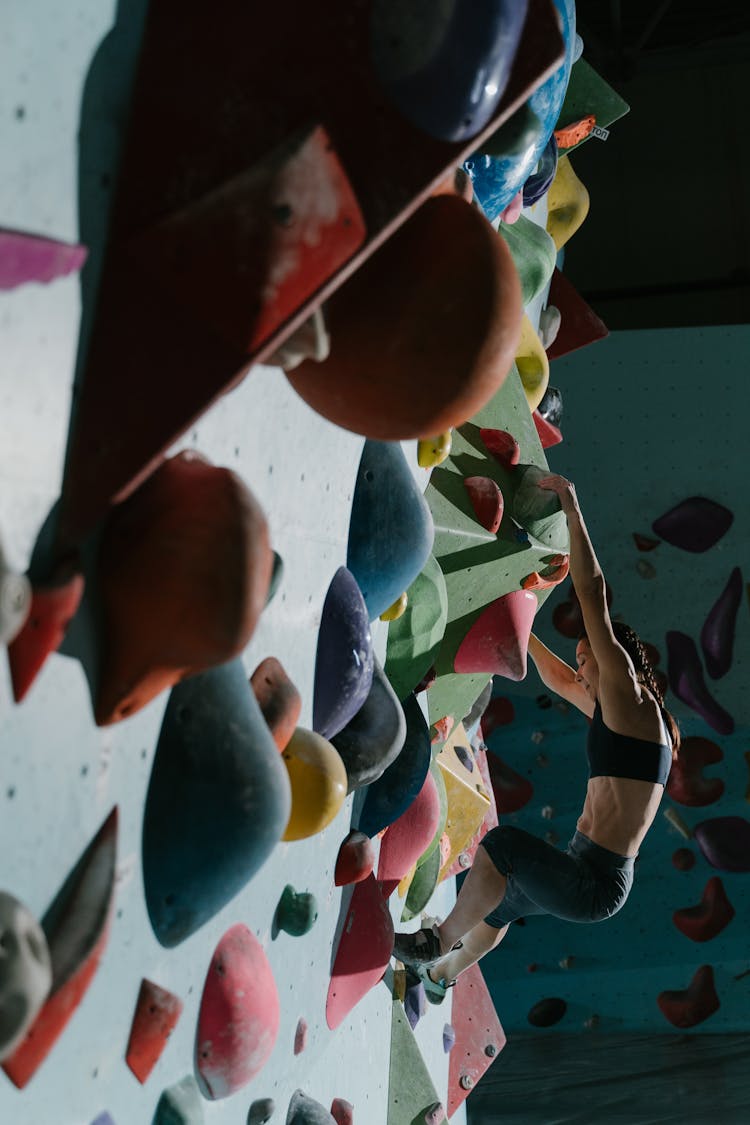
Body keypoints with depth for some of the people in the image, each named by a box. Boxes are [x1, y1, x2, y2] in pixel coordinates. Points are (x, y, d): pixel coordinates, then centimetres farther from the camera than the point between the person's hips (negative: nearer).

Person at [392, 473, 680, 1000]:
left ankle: (438, 942, -10)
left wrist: (573, 510, -16)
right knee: (500, 899, 32)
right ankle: (441, 974, 56)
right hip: (582, 871, 11)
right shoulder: (615, 710, 13)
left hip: (597, 883, -11)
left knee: (504, 842, -29)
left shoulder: (631, 699, -12)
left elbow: (593, 594, -18)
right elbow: (558, 679, 31)